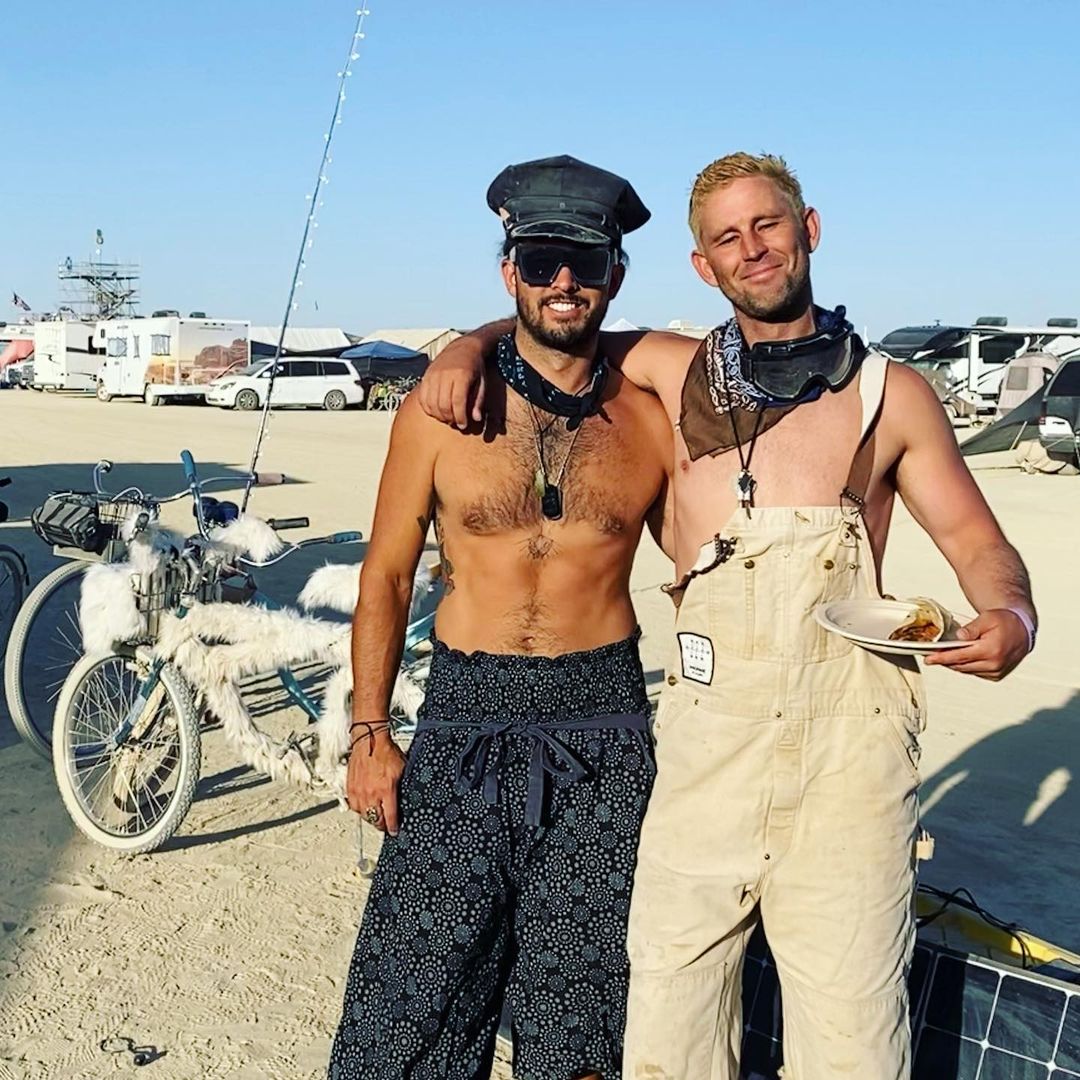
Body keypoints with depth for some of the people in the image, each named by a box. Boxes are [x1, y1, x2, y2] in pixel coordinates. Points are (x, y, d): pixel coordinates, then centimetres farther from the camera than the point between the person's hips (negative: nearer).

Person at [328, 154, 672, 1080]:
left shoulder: (650, 422, 1)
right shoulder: (441, 413, -2)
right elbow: (387, 575, 4)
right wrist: (369, 734, 1)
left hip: (605, 728, 1)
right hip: (464, 724, 0)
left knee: (583, 992, 12)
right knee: (419, 990, 6)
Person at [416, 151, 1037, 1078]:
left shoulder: (891, 393, 11)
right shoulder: (678, 372, 15)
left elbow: (976, 540, 13)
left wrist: (1011, 617, -8)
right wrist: (468, 347, 6)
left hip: (847, 732, -1)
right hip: (708, 728, 2)